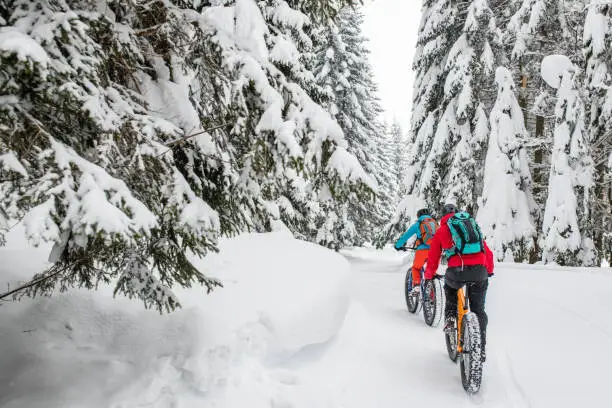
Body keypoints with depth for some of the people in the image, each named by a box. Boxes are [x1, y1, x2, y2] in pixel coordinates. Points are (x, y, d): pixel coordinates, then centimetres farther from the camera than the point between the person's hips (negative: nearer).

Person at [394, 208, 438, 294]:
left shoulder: (418, 224, 12)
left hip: (423, 249, -3)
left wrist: (398, 245, 28)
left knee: (416, 268, 17)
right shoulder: (435, 223, 22)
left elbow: (405, 236, 15)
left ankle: (416, 286, -5)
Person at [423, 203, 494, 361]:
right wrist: (489, 271, 42)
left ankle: (450, 318, 16)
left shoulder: (441, 230, 17)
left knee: (450, 288, 34)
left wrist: (429, 275, 35)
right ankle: (481, 348, 14)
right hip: (479, 271, 2)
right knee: (478, 310, 17)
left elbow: (433, 257, 19)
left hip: (457, 271, -2)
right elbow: (487, 251, 27)